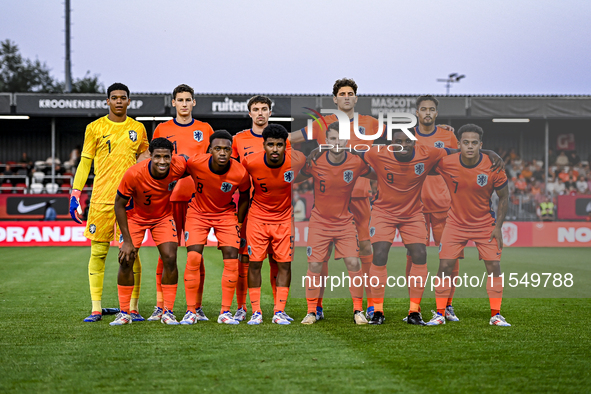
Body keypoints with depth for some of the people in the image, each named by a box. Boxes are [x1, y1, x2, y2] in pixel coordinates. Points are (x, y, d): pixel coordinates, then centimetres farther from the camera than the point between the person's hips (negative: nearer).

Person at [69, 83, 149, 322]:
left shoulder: (138, 129, 11)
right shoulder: (95, 128, 6)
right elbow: (85, 162, 7)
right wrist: (75, 193, -1)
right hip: (101, 198, -1)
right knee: (98, 251, -2)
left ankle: (133, 308, 3)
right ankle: (96, 309, 3)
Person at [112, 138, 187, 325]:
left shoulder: (179, 166, -28)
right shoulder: (133, 174, -34)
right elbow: (119, 204, -20)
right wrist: (127, 240, -22)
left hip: (163, 216, 1)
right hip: (135, 216, -1)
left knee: (170, 258, -13)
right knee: (126, 260, -10)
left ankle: (168, 312, -2)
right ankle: (124, 313, 3)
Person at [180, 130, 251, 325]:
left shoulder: (240, 173, -22)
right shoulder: (195, 163, -25)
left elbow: (244, 197, -2)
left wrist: (239, 224, 2)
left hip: (226, 214, 1)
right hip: (198, 212, -1)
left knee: (232, 258, -11)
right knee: (193, 258, -14)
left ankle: (225, 312, -1)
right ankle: (191, 311, -4)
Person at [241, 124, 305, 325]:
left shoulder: (296, 161, -18)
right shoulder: (250, 162, -18)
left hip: (285, 217, 0)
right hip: (258, 216, 0)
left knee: (285, 263, -2)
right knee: (254, 263, -2)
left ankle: (279, 311, 6)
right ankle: (256, 312, 6)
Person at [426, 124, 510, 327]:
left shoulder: (493, 167, -17)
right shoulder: (446, 163, -17)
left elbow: (503, 197, -5)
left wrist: (498, 226, -8)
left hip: (485, 224, 0)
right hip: (456, 223, 0)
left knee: (494, 266, -4)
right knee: (445, 265, -6)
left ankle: (496, 315, 7)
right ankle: (439, 314, 5)